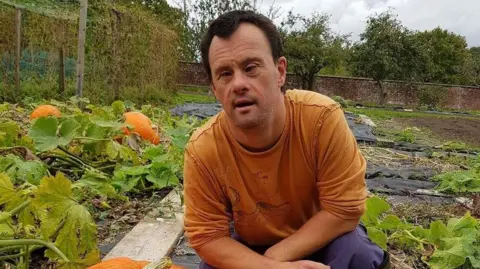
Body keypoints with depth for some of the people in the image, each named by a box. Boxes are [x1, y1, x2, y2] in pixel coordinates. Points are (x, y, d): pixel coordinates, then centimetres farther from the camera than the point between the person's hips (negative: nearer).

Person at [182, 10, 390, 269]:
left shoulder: (322, 117, -29)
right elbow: (207, 236, -17)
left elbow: (344, 209, -23)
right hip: (250, 247, 2)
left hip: (322, 239, -2)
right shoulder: (202, 150, -25)